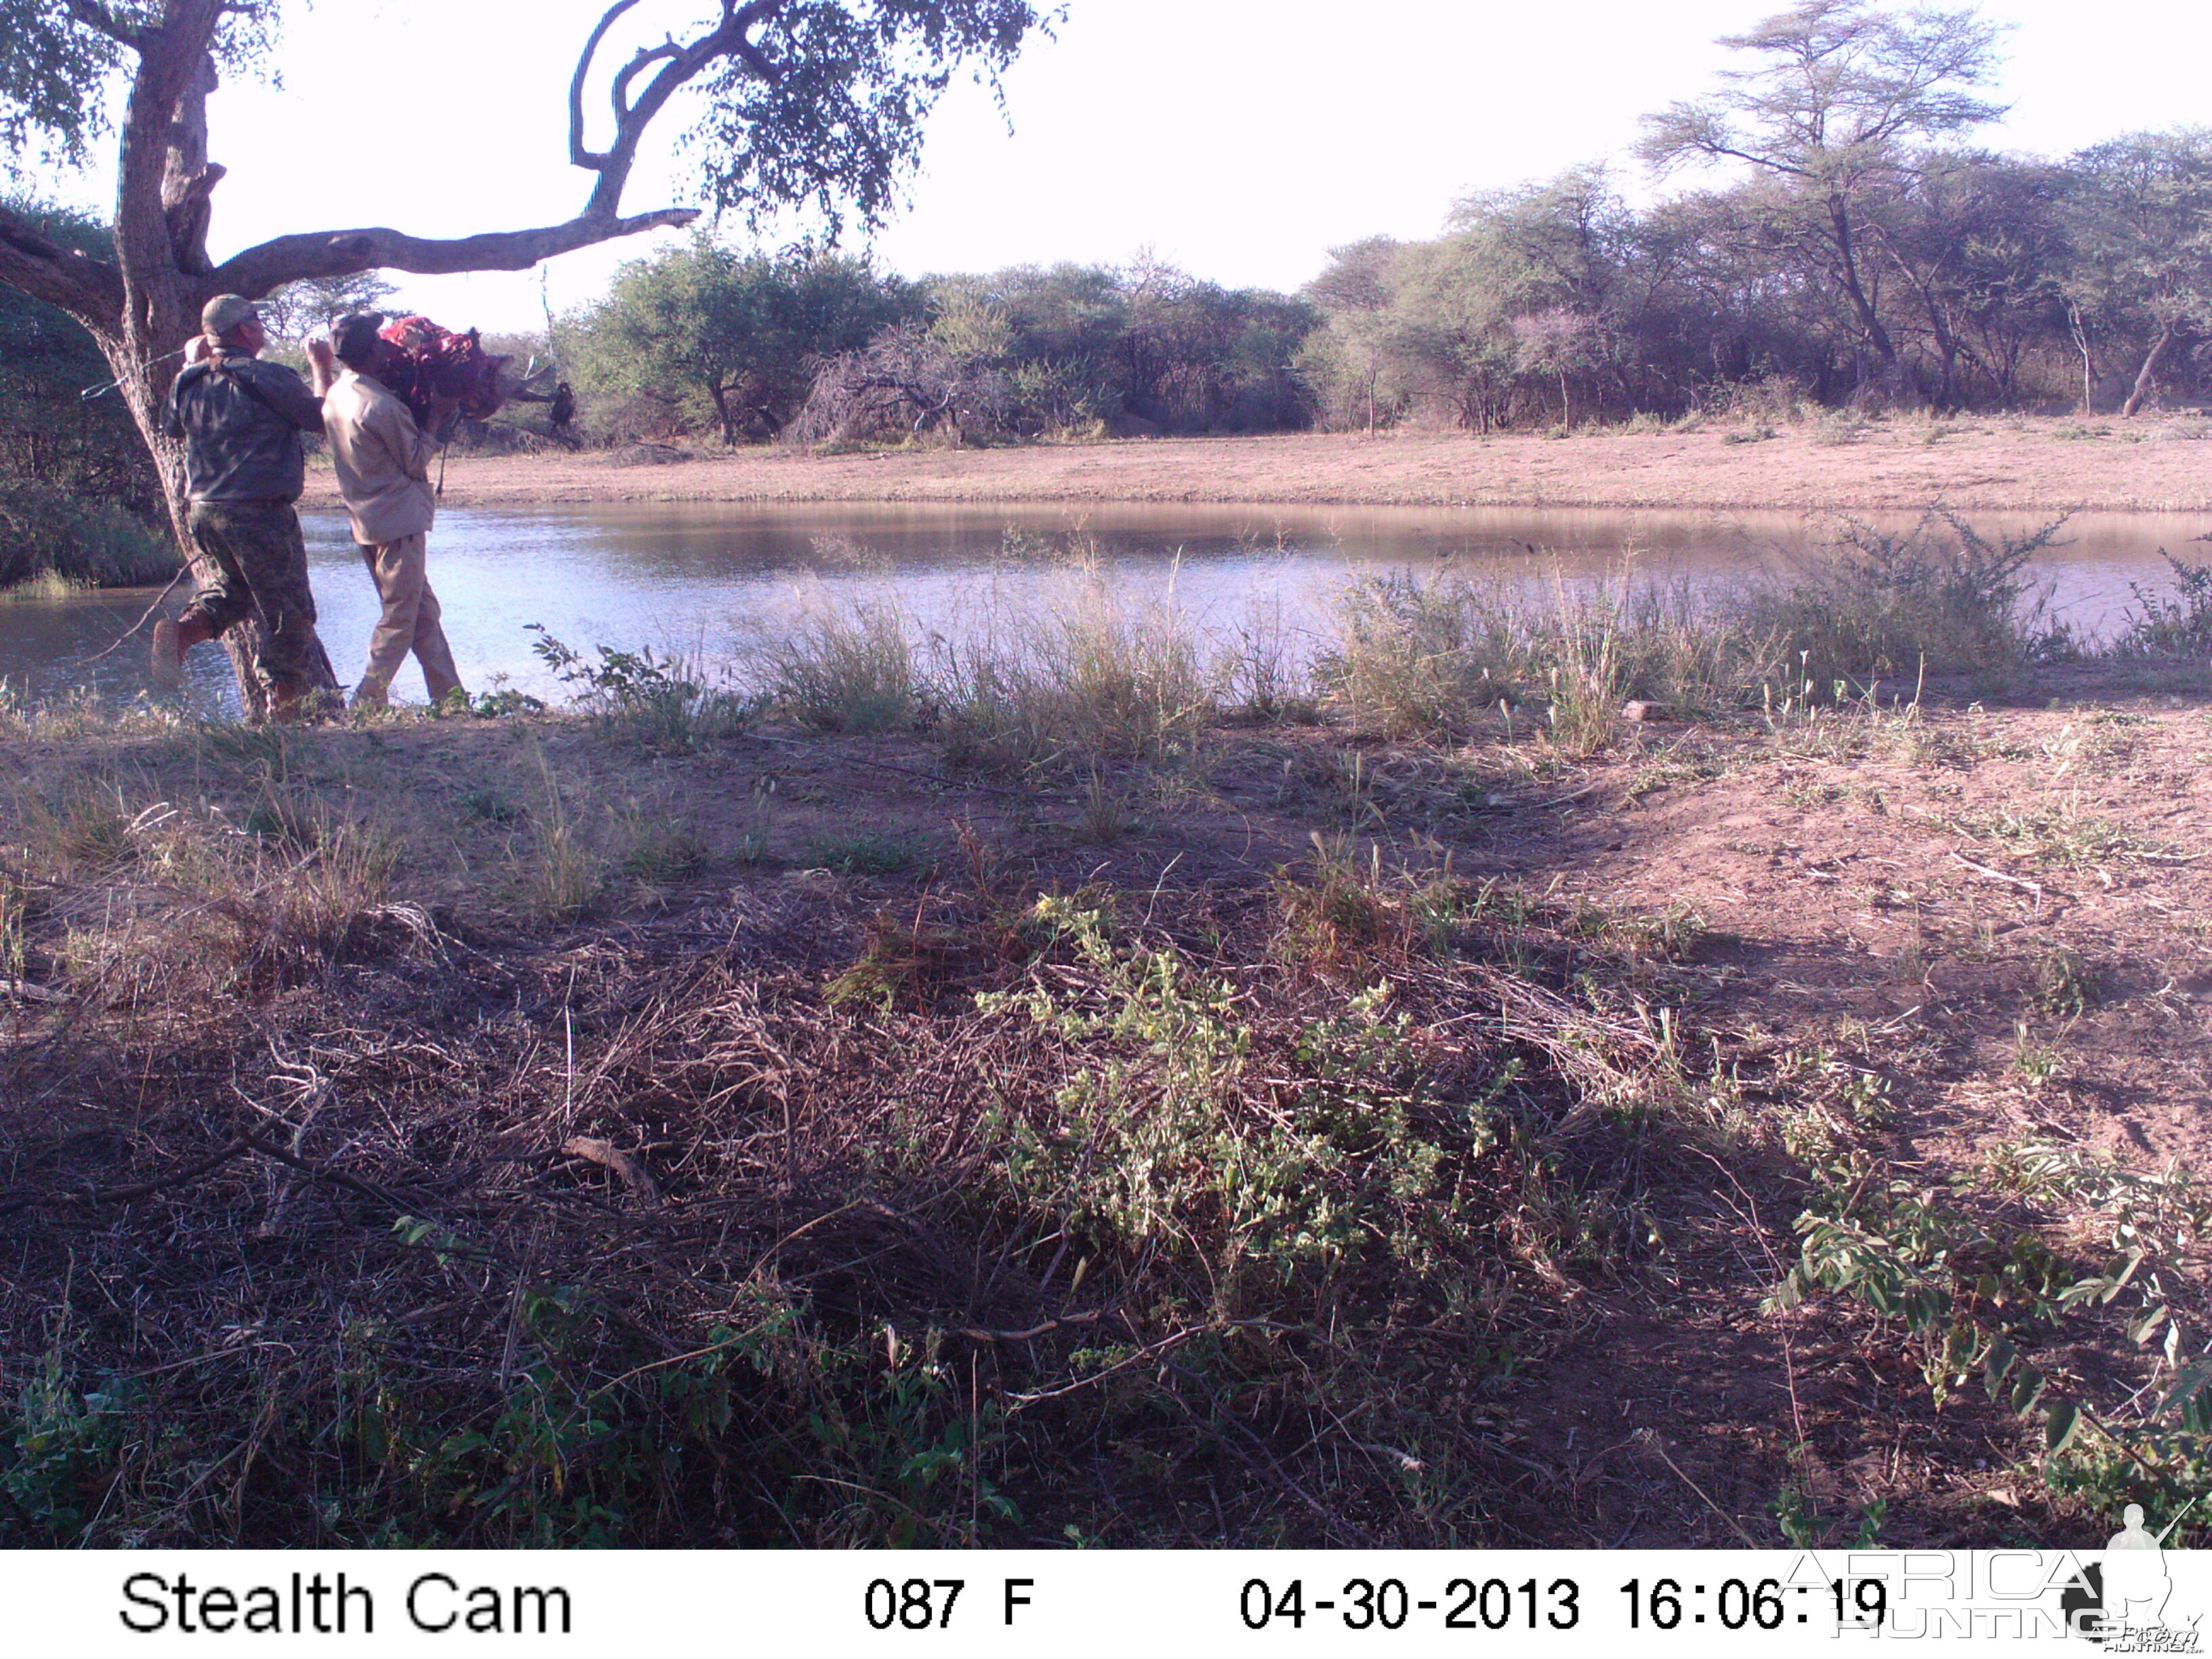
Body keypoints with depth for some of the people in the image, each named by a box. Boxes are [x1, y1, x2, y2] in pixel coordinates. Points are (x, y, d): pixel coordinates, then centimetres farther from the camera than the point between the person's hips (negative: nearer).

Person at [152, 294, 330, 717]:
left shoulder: (190, 382, 5)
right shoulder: (269, 379, -13)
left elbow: (171, 426, 24)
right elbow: (321, 419, -1)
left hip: (204, 511, 6)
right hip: (261, 515, -6)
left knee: (230, 590, 27)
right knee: (289, 611, 6)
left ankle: (181, 630, -4)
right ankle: (283, 708, 11)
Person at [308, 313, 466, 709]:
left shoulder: (335, 396, 5)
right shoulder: (382, 405, -19)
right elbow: (416, 463, -11)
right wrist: (437, 418, -4)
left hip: (366, 520, 9)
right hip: (399, 520, -9)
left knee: (425, 613, 13)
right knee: (400, 618, -1)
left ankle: (449, 696, 16)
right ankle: (367, 703, 1)